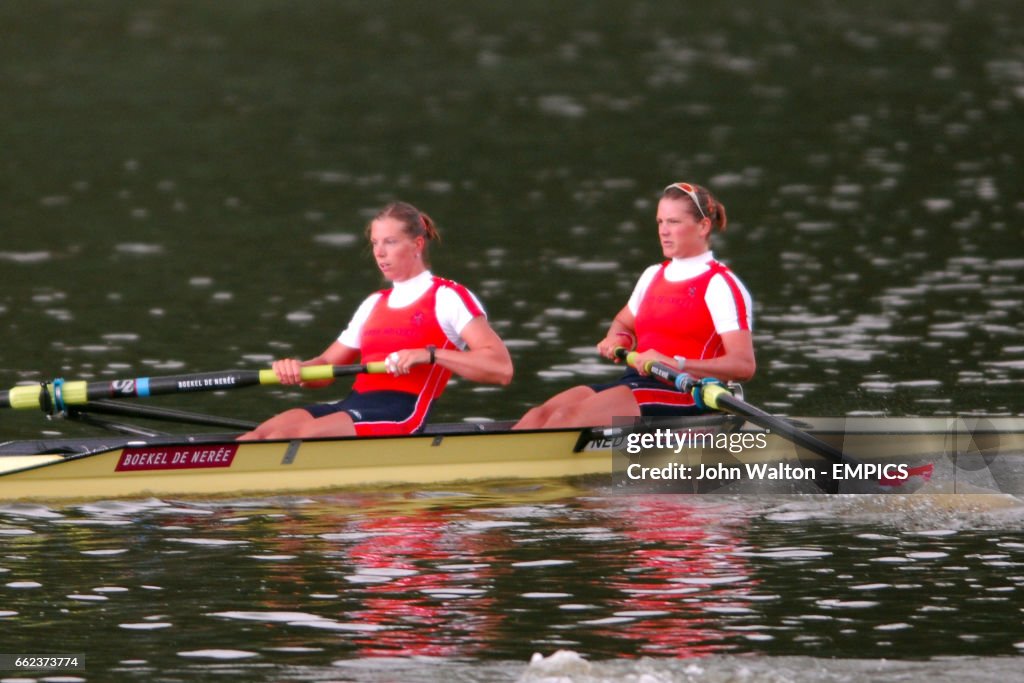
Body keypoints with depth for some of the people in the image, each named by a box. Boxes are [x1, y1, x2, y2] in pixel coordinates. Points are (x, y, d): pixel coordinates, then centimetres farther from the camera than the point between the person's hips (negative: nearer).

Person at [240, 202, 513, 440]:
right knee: (263, 433, -20)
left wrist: (429, 355, -20)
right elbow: (324, 367, 26)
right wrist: (295, 369, 1)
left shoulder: (447, 298, 3)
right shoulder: (375, 304, 26)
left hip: (403, 416, -7)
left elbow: (501, 368, -9)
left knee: (290, 434, -31)